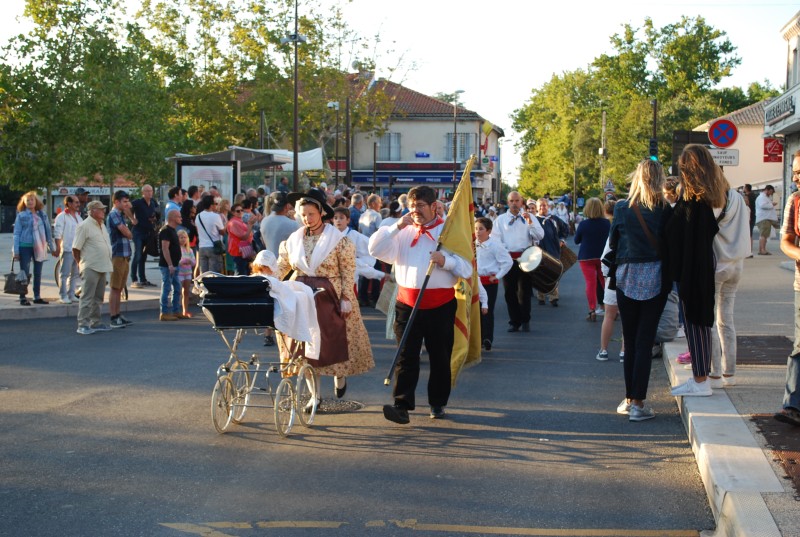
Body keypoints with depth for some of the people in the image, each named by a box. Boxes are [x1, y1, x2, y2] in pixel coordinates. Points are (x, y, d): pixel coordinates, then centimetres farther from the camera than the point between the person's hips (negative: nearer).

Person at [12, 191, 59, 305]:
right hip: (25, 247, -4)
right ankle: (23, 297, 2)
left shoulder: (42, 215, 9)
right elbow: (16, 234, -2)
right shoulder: (21, 216, 0)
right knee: (25, 273, -3)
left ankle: (37, 297, 18)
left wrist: (52, 247, 13)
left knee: (38, 273, 10)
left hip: (39, 247, 4)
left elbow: (48, 231, 14)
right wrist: (15, 251, -7)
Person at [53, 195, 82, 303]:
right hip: (67, 249, -8)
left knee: (75, 274, 11)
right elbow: (57, 233, -12)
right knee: (65, 274, -4)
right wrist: (58, 247, -20)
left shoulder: (78, 216, 17)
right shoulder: (62, 216, -7)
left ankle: (71, 295, 18)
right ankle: (63, 296, -1)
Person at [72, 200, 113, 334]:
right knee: (87, 297, -7)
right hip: (90, 268, -9)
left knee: (98, 298, 14)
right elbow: (76, 249, -12)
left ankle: (95, 323, 21)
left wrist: (107, 263, 16)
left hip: (102, 267, 9)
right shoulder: (84, 226, -11)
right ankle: (83, 325, -6)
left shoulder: (102, 225, 15)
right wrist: (81, 263, -5)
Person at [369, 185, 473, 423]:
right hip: (407, 303, 1)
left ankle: (438, 403, 22)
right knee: (406, 356, -6)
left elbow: (467, 267, -2)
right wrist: (396, 227, -7)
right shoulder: (402, 232, 11)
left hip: (441, 305, -1)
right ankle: (402, 405, -10)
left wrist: (446, 261, -20)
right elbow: (375, 249, -1)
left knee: (440, 356, 8)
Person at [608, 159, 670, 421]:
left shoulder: (622, 208, -2)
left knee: (630, 340, 12)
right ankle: (638, 403, -2)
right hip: (655, 278, -1)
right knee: (645, 340, 0)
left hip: (626, 276, 1)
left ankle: (629, 399, 17)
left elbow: (612, 243, 8)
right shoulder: (664, 210, -4)